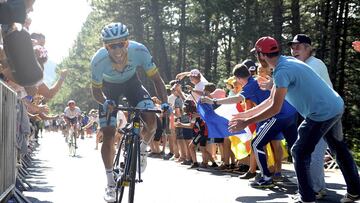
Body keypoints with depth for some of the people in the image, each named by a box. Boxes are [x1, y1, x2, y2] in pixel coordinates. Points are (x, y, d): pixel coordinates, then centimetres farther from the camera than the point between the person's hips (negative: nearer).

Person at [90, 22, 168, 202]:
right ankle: (110, 184, 6)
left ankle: (142, 149, 12)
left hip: (131, 82, 1)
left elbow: (156, 79, -24)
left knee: (151, 122, -21)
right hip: (109, 87, -1)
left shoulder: (139, 51, -34)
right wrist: (105, 102, -40)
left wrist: (164, 103, -37)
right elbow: (96, 91, -20)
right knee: (108, 135, -8)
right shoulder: (98, 60, -35)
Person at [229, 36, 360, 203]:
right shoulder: (287, 62, 10)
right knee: (339, 149, 23)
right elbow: (271, 100, 15)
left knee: (300, 153, 1)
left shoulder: (282, 71, -21)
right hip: (336, 106, 10)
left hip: (321, 113, -10)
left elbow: (275, 108, -23)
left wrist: (246, 122, -17)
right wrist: (246, 113, 16)